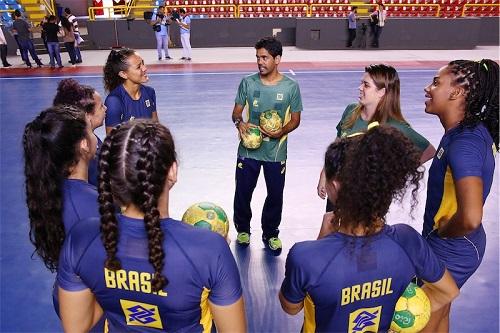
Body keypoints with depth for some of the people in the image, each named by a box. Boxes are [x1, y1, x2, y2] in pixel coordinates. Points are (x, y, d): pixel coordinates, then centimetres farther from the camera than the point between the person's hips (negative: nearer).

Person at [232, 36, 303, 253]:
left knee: (275, 195, 11)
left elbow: (295, 119, 0)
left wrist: (280, 133, -19)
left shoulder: (290, 86, -7)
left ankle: (270, 234, 34)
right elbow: (236, 112, 3)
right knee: (242, 192, 11)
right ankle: (243, 229, 38)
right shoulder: (248, 82, -4)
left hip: (276, 152, -1)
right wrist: (240, 123, -21)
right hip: (248, 149, 1)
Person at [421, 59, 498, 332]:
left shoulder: (464, 143, -29)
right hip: (450, 248, 9)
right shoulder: (473, 130, 0)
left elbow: (470, 218, -38)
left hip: (449, 251, -9)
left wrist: (441, 232, -17)